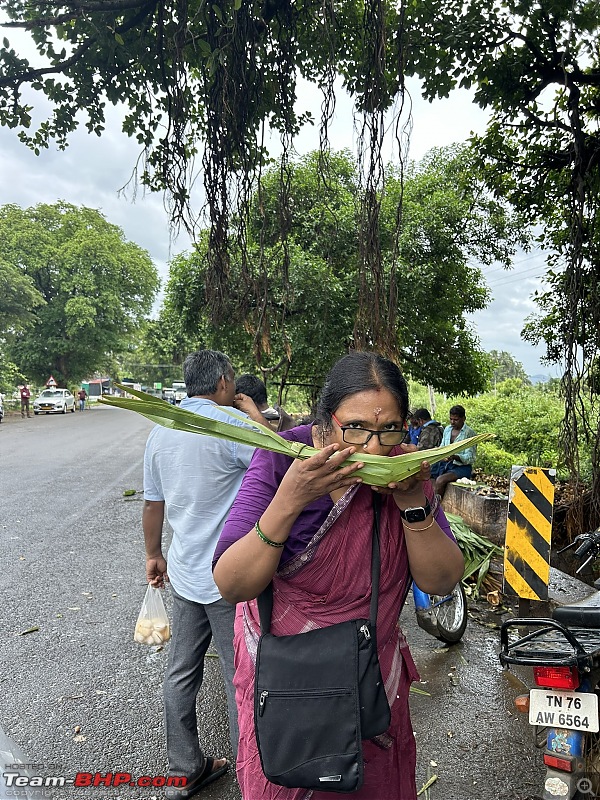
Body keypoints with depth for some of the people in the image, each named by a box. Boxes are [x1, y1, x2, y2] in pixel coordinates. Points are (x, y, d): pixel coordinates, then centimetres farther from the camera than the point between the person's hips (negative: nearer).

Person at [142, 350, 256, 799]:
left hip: (185, 574, 7)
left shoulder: (160, 432, 5)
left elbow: (152, 504, 12)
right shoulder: (231, 425, -18)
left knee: (182, 672, 17)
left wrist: (154, 554, 22)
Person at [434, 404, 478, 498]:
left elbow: (470, 458, -10)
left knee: (440, 480, -29)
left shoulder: (470, 433, -7)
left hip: (462, 467, -6)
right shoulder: (447, 429, 13)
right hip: (445, 464, 6)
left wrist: (454, 457, -27)